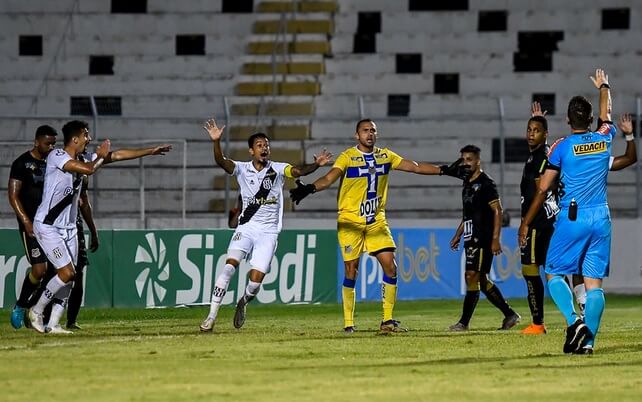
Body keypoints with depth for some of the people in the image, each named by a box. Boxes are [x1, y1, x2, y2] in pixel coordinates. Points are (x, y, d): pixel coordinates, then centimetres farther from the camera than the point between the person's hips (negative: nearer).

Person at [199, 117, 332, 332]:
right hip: (246, 228, 0)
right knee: (230, 265, -20)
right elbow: (221, 161, -17)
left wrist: (315, 165, -39)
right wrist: (216, 142, -37)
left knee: (256, 279, -9)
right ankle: (211, 316, -17)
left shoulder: (277, 169, -1)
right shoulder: (242, 169, -1)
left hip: (268, 232, 0)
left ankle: (243, 303, 26)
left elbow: (298, 170, -18)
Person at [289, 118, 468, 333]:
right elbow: (329, 178, -20)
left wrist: (444, 170, 3)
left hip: (377, 221, 4)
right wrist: (309, 188, -39)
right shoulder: (348, 157, -7)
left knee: (390, 266, -5)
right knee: (351, 270, -4)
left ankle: (387, 320, 2)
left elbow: (415, 166, 9)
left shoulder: (385, 156, 7)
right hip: (350, 221, -4)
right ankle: (348, 322, 6)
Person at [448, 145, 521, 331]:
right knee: (482, 280, 10)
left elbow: (498, 211, -14)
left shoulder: (486, 183, -9)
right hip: (471, 239, 9)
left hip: (483, 239, -9)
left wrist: (496, 239, -19)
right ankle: (510, 315, 19)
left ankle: (464, 322, -13)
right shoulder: (467, 184, 18)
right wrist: (458, 235, 23)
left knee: (472, 276, -12)